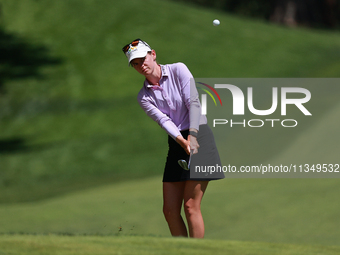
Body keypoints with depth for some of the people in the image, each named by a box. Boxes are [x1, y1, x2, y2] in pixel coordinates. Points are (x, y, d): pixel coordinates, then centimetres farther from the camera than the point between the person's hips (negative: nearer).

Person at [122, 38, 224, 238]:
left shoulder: (178, 70, -3)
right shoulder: (144, 96, 7)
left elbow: (194, 103, -11)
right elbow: (163, 120, -8)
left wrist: (192, 136, -23)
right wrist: (182, 141, -25)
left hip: (199, 137, -5)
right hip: (175, 146, 5)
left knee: (191, 206, -11)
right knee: (170, 210, 1)